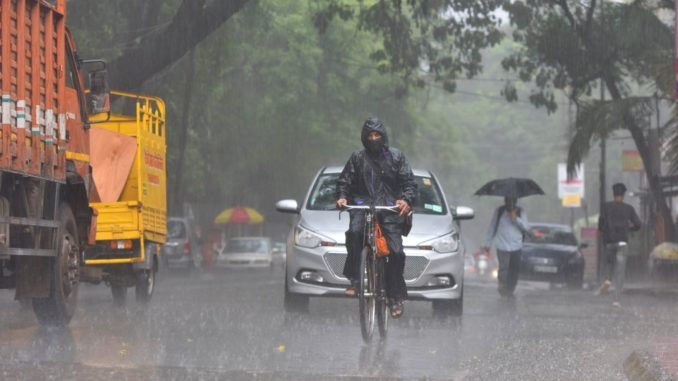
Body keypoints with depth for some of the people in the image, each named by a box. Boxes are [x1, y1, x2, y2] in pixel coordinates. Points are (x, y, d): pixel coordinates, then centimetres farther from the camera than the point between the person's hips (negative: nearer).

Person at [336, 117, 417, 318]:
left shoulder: (396, 157, 11)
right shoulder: (357, 158, 13)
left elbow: (409, 182, 6)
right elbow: (345, 180, 14)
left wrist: (406, 199, -15)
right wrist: (342, 196, -8)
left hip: (390, 207, 0)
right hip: (363, 204, 0)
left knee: (396, 252, -11)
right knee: (354, 232, -33)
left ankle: (395, 296, 1)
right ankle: (354, 279, -25)